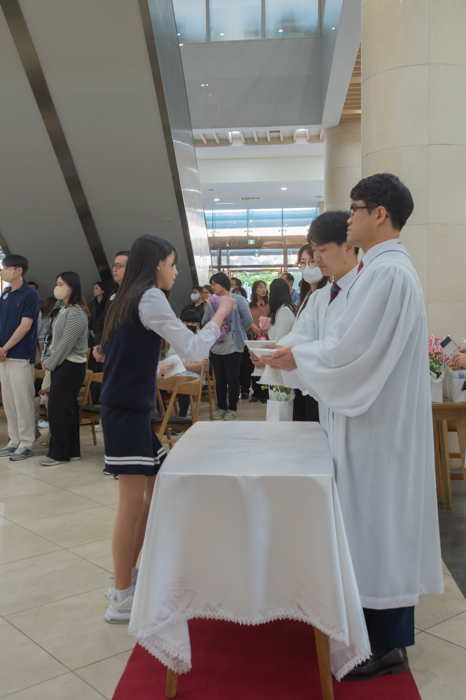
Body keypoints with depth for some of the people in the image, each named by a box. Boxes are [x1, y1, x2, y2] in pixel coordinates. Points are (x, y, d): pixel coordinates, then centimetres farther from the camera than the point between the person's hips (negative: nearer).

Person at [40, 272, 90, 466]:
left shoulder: (76, 313, -15)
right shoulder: (64, 310, 16)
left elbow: (66, 343, -17)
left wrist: (51, 363, -11)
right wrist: (47, 359, 10)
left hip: (70, 366, -9)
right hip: (61, 364, 9)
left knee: (59, 408, -5)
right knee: (69, 408, 11)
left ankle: (59, 453, 4)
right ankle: (72, 451, 18)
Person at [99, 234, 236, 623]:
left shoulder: (129, 300, 17)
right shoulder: (150, 297, -11)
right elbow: (192, 349, -14)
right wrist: (220, 315, -3)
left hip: (131, 409, 10)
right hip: (127, 411, -10)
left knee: (156, 489, 15)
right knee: (133, 501, -4)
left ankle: (128, 575, 27)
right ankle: (122, 599, 7)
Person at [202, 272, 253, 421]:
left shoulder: (238, 300, -5)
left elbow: (248, 320, -6)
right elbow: (205, 322, 10)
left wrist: (237, 332, 2)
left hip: (233, 347, -4)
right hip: (216, 346, 4)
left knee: (232, 379, 5)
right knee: (219, 379, 12)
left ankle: (232, 408, 15)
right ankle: (221, 407, 22)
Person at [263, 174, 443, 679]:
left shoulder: (387, 272, -19)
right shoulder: (386, 267, 14)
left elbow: (353, 352, -22)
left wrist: (298, 358, -8)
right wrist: (300, 353, 12)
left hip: (378, 428, -10)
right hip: (376, 420, 10)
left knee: (377, 525, 0)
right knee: (380, 525, 17)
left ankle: (386, 645, 14)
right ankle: (387, 628, 30)